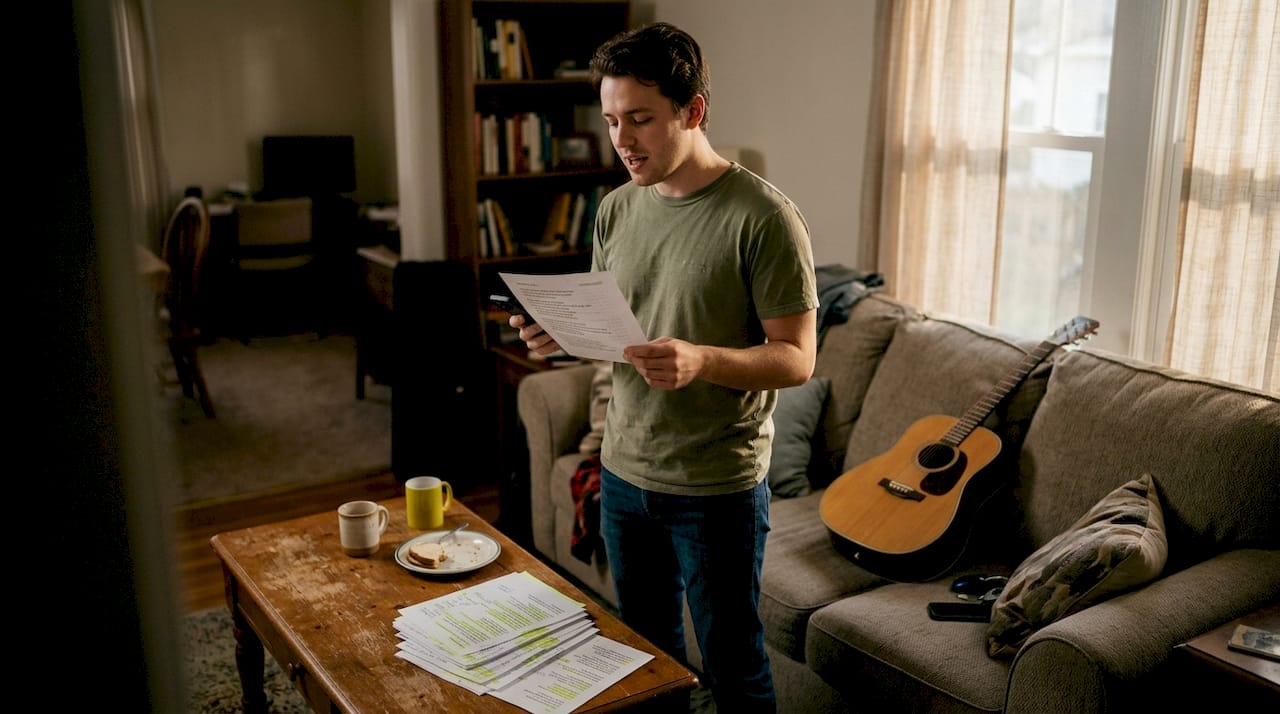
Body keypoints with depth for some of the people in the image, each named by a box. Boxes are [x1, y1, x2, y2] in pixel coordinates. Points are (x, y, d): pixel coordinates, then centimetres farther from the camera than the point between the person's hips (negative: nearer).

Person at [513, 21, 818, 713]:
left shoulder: (763, 216, -16)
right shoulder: (616, 209, 4)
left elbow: (796, 357, -16)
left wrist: (700, 361, -33)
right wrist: (565, 334, -9)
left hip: (717, 489, -6)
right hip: (624, 473, 6)